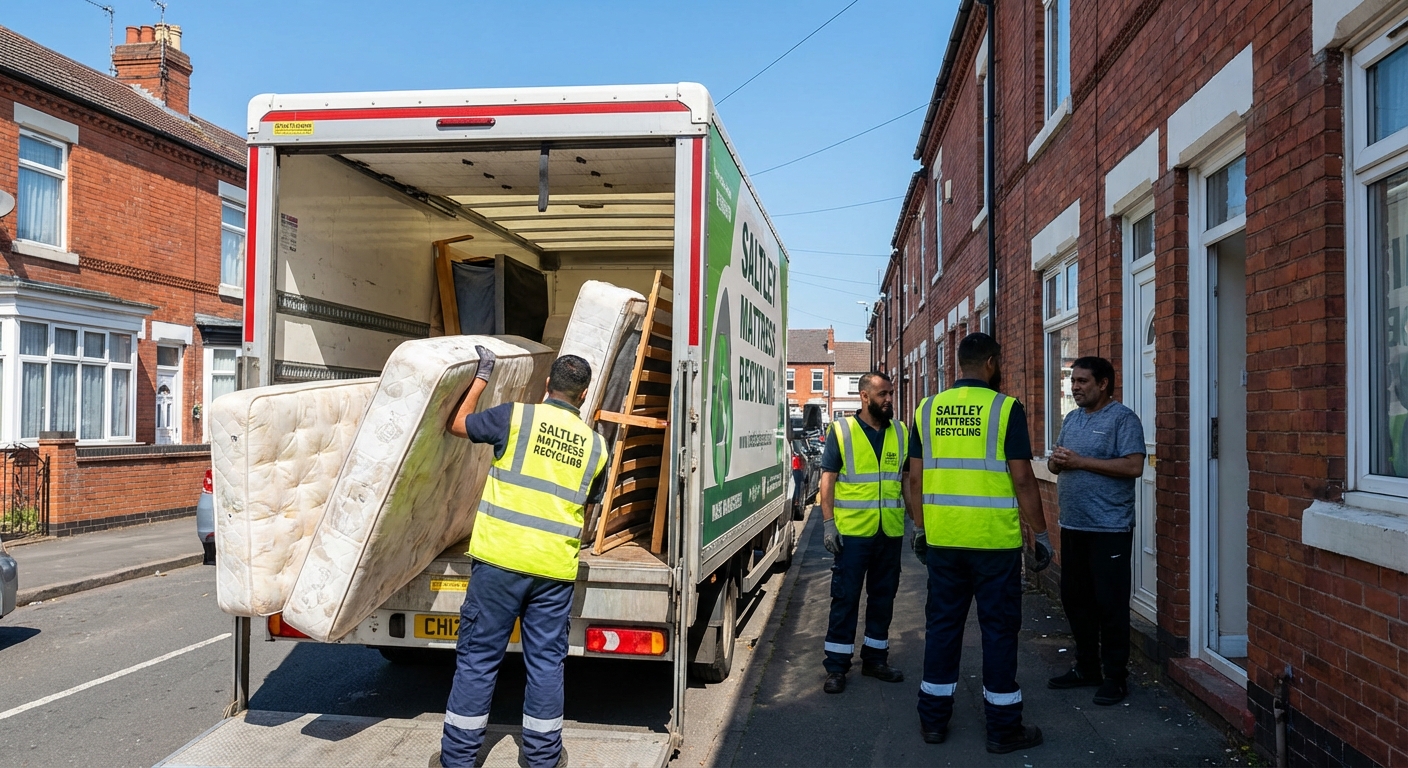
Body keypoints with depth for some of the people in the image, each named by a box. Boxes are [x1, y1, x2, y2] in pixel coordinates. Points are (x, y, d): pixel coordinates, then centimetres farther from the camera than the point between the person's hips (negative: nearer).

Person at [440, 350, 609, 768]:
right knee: (546, 662, 13)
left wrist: (481, 378, 21)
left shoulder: (516, 416, -3)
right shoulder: (594, 444, 7)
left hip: (500, 558, -2)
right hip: (555, 566, 2)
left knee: (478, 657, 8)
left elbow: (458, 424, 11)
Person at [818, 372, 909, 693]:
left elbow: (908, 478, 15)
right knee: (845, 597, 0)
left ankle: (875, 658, 27)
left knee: (883, 596, 13)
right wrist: (828, 522, -10)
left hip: (890, 531, 4)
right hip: (852, 530, -4)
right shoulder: (841, 430, -3)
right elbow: (828, 478, -4)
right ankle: (836, 667, 9)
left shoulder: (900, 432, 9)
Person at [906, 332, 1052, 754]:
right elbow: (1022, 480, -9)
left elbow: (915, 479, 7)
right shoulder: (1005, 408, -7)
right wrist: (1040, 534, 0)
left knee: (942, 625, 13)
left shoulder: (927, 410, 5)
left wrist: (920, 529, 17)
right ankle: (1003, 728, 16)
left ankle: (934, 719, 22)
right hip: (994, 540, -4)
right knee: (999, 629, 7)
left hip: (942, 539, 4)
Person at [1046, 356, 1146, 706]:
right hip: (1072, 525, 8)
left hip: (1109, 528, -7)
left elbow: (1134, 466, -19)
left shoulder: (1122, 418, -9)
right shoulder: (1072, 419, 14)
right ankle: (1086, 668, 27)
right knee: (1075, 599, 14)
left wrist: (1079, 461, -19)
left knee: (1110, 604, 0)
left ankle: (1115, 677, 11)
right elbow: (1056, 464, 18)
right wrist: (1056, 461, -7)